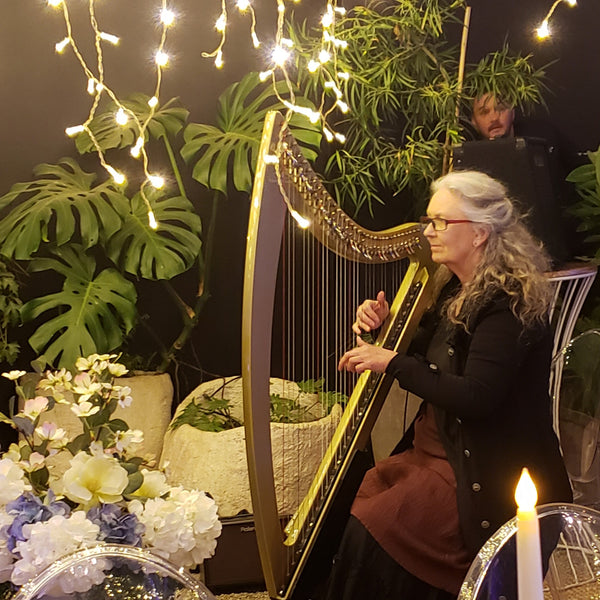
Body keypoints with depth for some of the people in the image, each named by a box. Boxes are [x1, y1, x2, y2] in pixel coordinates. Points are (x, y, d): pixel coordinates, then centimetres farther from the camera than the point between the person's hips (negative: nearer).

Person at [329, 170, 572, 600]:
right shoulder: (455, 289, 8)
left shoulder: (510, 302, -18)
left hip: (488, 475, -8)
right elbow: (428, 360, 18)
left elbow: (475, 398, -26)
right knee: (354, 494, -7)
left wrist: (394, 363, -21)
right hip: (436, 447, 8)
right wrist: (383, 328, 1)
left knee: (371, 529, -20)